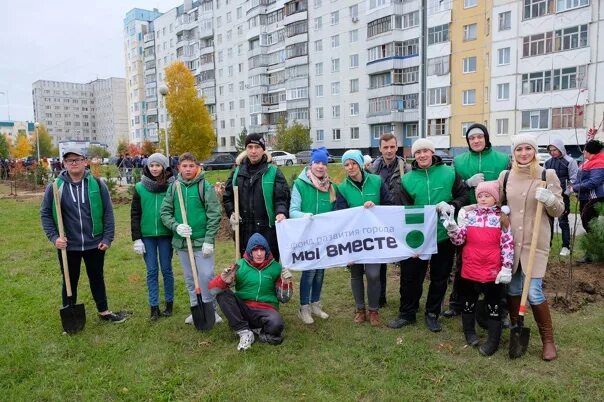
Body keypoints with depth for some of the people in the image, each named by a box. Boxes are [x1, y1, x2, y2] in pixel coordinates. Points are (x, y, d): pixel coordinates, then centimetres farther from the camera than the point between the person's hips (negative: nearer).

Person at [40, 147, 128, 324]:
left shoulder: (97, 184, -4)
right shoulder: (55, 186, -3)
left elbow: (108, 212, -2)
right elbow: (45, 213, 2)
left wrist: (108, 238, -6)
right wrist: (54, 237, -9)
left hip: (95, 244, 0)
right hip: (68, 245, 0)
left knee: (97, 278, 16)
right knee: (70, 281, 13)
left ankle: (104, 311, 32)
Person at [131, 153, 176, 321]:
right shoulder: (140, 187, 1)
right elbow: (135, 214, 4)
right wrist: (136, 238, -1)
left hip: (166, 234, -1)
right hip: (147, 235, 1)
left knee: (166, 269, 9)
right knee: (152, 271, 7)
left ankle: (169, 303, 23)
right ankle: (154, 306, 16)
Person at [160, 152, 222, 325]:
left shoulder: (205, 186, -8)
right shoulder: (173, 187, 3)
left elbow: (214, 215, -10)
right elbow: (165, 212, 5)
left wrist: (209, 240, -14)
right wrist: (176, 226, -14)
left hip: (202, 241, -4)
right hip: (181, 242, 4)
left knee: (206, 277, -2)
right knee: (190, 278, 15)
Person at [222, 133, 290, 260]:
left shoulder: (273, 171, 0)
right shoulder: (238, 171, 11)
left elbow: (282, 197, -6)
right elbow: (227, 197, 15)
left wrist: (281, 213, -25)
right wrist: (231, 213, -2)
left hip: (268, 229, -3)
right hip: (244, 229, 3)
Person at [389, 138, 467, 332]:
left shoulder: (449, 173, -4)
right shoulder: (407, 180, -3)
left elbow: (463, 195, 4)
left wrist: (452, 206, -17)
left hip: (444, 236, 0)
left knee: (439, 278, 14)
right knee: (410, 277, 8)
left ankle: (432, 314, 33)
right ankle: (407, 314, 26)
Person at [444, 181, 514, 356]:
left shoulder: (502, 218, -3)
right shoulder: (470, 215, 2)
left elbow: (508, 245, -5)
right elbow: (459, 239, -1)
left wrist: (506, 268, -11)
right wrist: (452, 228, -20)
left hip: (494, 272, -2)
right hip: (470, 269, 3)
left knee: (493, 306, 9)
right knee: (468, 303, 16)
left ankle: (493, 341, 21)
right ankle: (470, 333, 35)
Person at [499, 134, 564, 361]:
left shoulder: (547, 175, -3)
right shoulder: (505, 176, 6)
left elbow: (559, 211, 0)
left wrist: (549, 200, -20)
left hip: (535, 242, -3)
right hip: (510, 241, 3)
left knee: (533, 292, -6)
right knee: (513, 288, 10)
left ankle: (548, 339, 13)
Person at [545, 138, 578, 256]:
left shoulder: (569, 161, -5)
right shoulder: (547, 162, 9)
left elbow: (574, 179, -6)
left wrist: (566, 193, -12)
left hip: (562, 196, -5)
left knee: (563, 221, 1)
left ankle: (566, 246, 11)